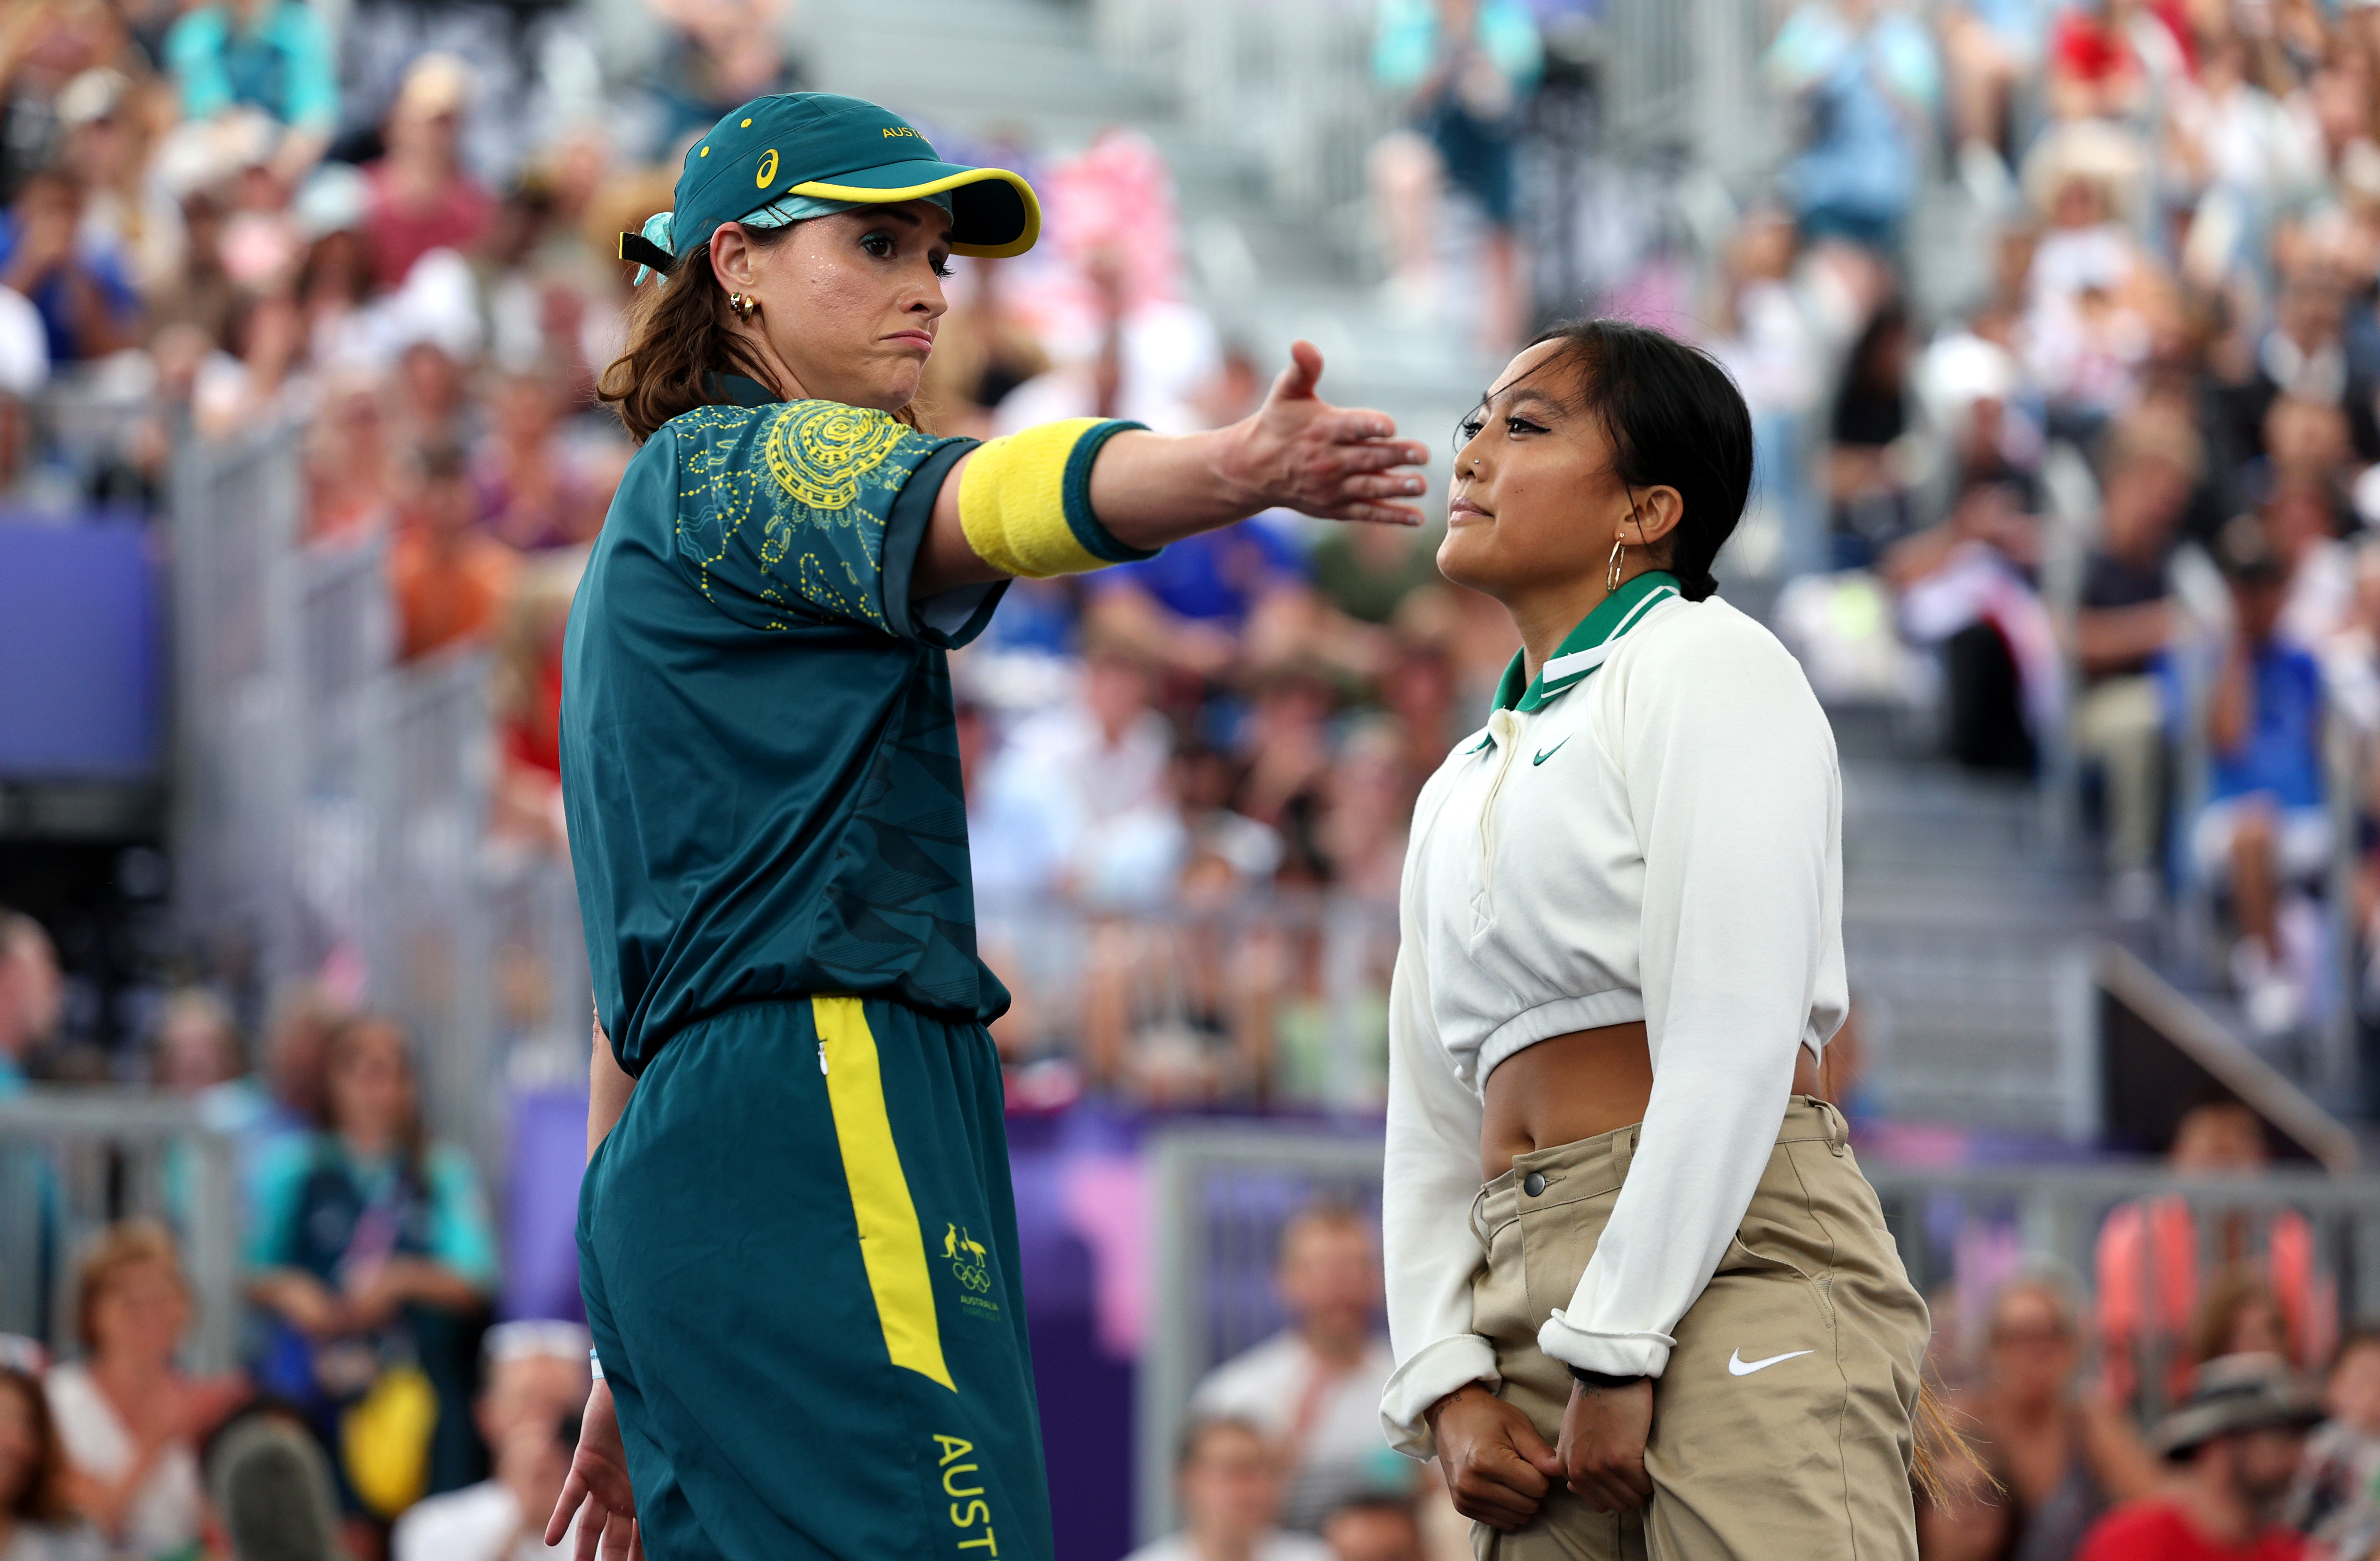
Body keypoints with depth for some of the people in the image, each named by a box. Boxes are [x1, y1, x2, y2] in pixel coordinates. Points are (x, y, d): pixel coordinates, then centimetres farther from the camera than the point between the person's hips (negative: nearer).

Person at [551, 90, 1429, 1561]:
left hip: (692, 1161, 10)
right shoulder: (750, 464, 1)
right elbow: (980, 503, -23)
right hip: (829, 1120, -10)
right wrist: (1236, 470, -42)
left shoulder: (646, 553, 29)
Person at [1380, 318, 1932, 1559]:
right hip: (1529, 1290, 7)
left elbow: (1736, 1042, -9)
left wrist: (1618, 1351, -14)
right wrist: (1448, 1386, 3)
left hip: (1732, 1264, -7)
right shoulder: (1462, 787, 26)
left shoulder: (1707, 666, 2)